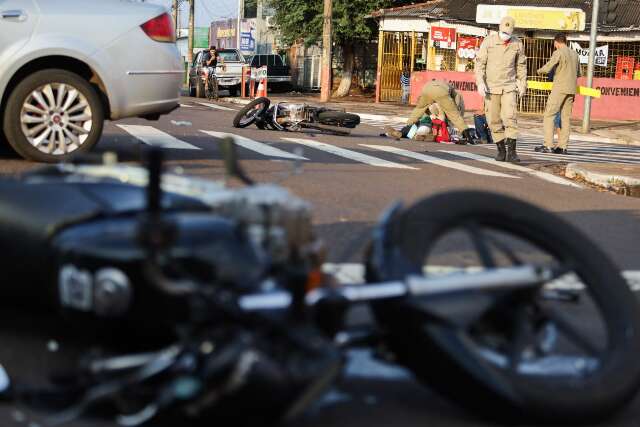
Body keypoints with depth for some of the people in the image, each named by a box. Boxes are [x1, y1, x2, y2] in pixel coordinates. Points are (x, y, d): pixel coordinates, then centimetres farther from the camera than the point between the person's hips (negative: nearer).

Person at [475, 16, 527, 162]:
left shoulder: (517, 43, 1)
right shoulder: (488, 42, -4)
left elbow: (521, 65, 13)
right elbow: (480, 62, -3)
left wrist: (523, 84, 12)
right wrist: (480, 82, -13)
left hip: (509, 87, 0)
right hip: (491, 86, 0)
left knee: (510, 117, -14)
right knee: (494, 120, 2)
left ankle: (511, 151, -14)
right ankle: (501, 150, 13)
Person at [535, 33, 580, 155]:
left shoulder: (558, 53, -7)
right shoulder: (574, 54, 14)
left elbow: (547, 68, -15)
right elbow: (578, 73, 20)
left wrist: (539, 71, 5)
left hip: (559, 89, -7)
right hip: (571, 90, 7)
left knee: (549, 115, -3)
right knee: (566, 117, 7)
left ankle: (548, 145, -9)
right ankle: (562, 146, 5)